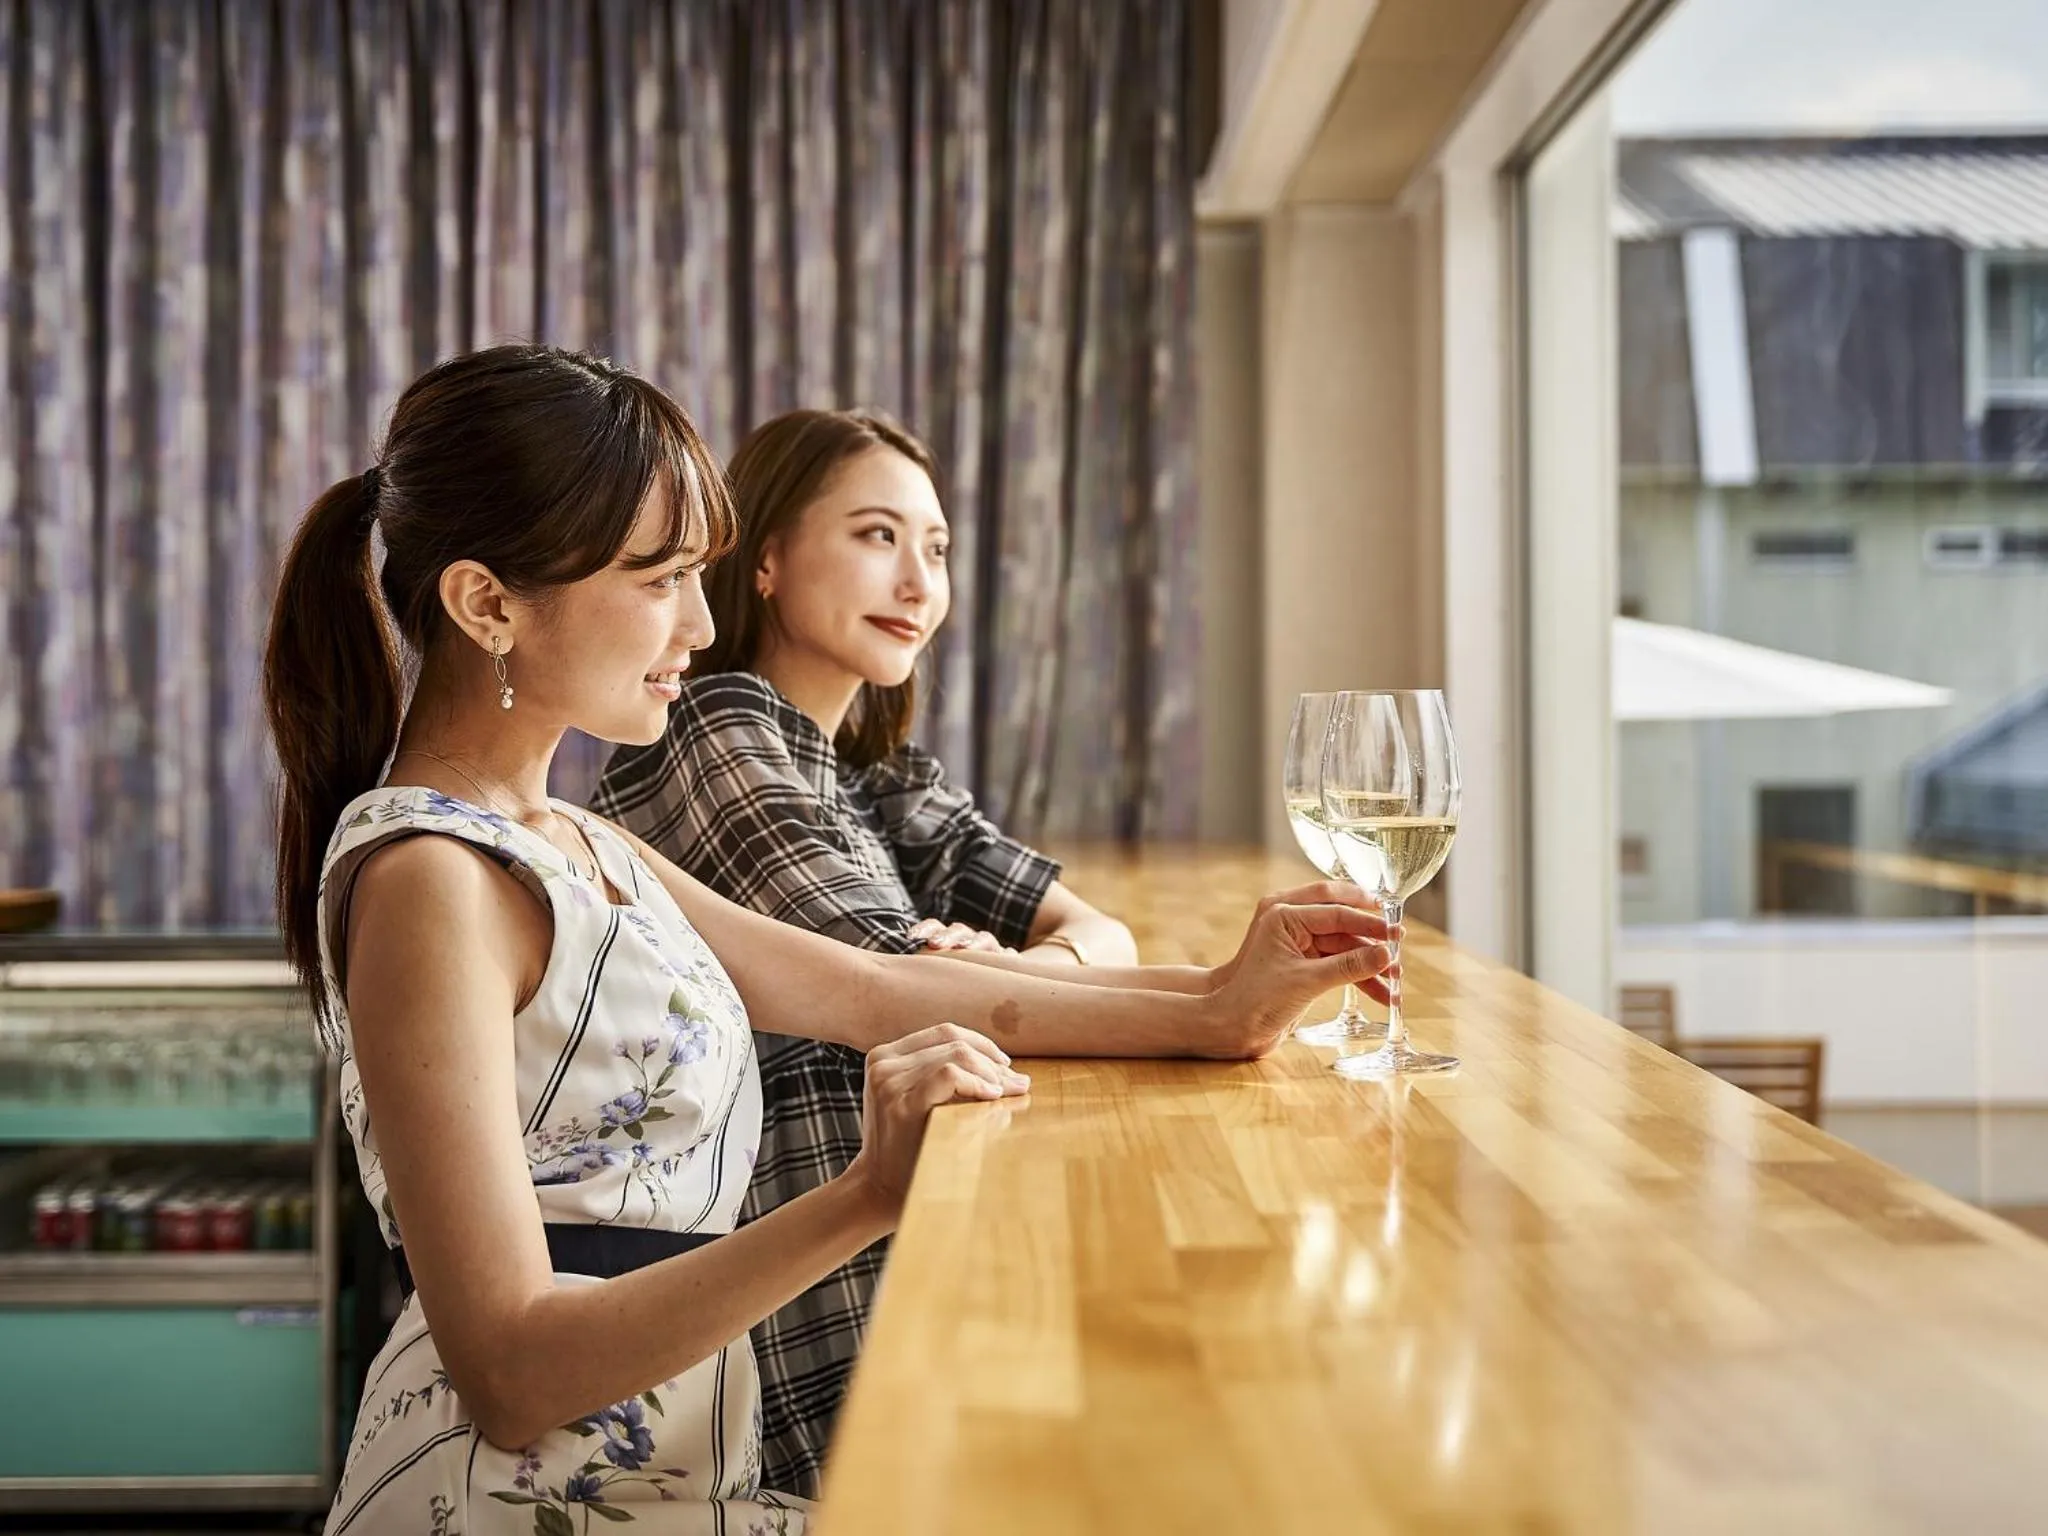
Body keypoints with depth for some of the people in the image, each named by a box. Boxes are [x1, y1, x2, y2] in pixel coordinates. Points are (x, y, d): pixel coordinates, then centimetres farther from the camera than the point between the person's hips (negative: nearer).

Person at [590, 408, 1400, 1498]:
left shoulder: (879, 772, 15)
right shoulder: (716, 734, -9)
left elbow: (1097, 929, 6)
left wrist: (1025, 971, -18)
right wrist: (1216, 1003, -24)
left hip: (922, 1274, 7)